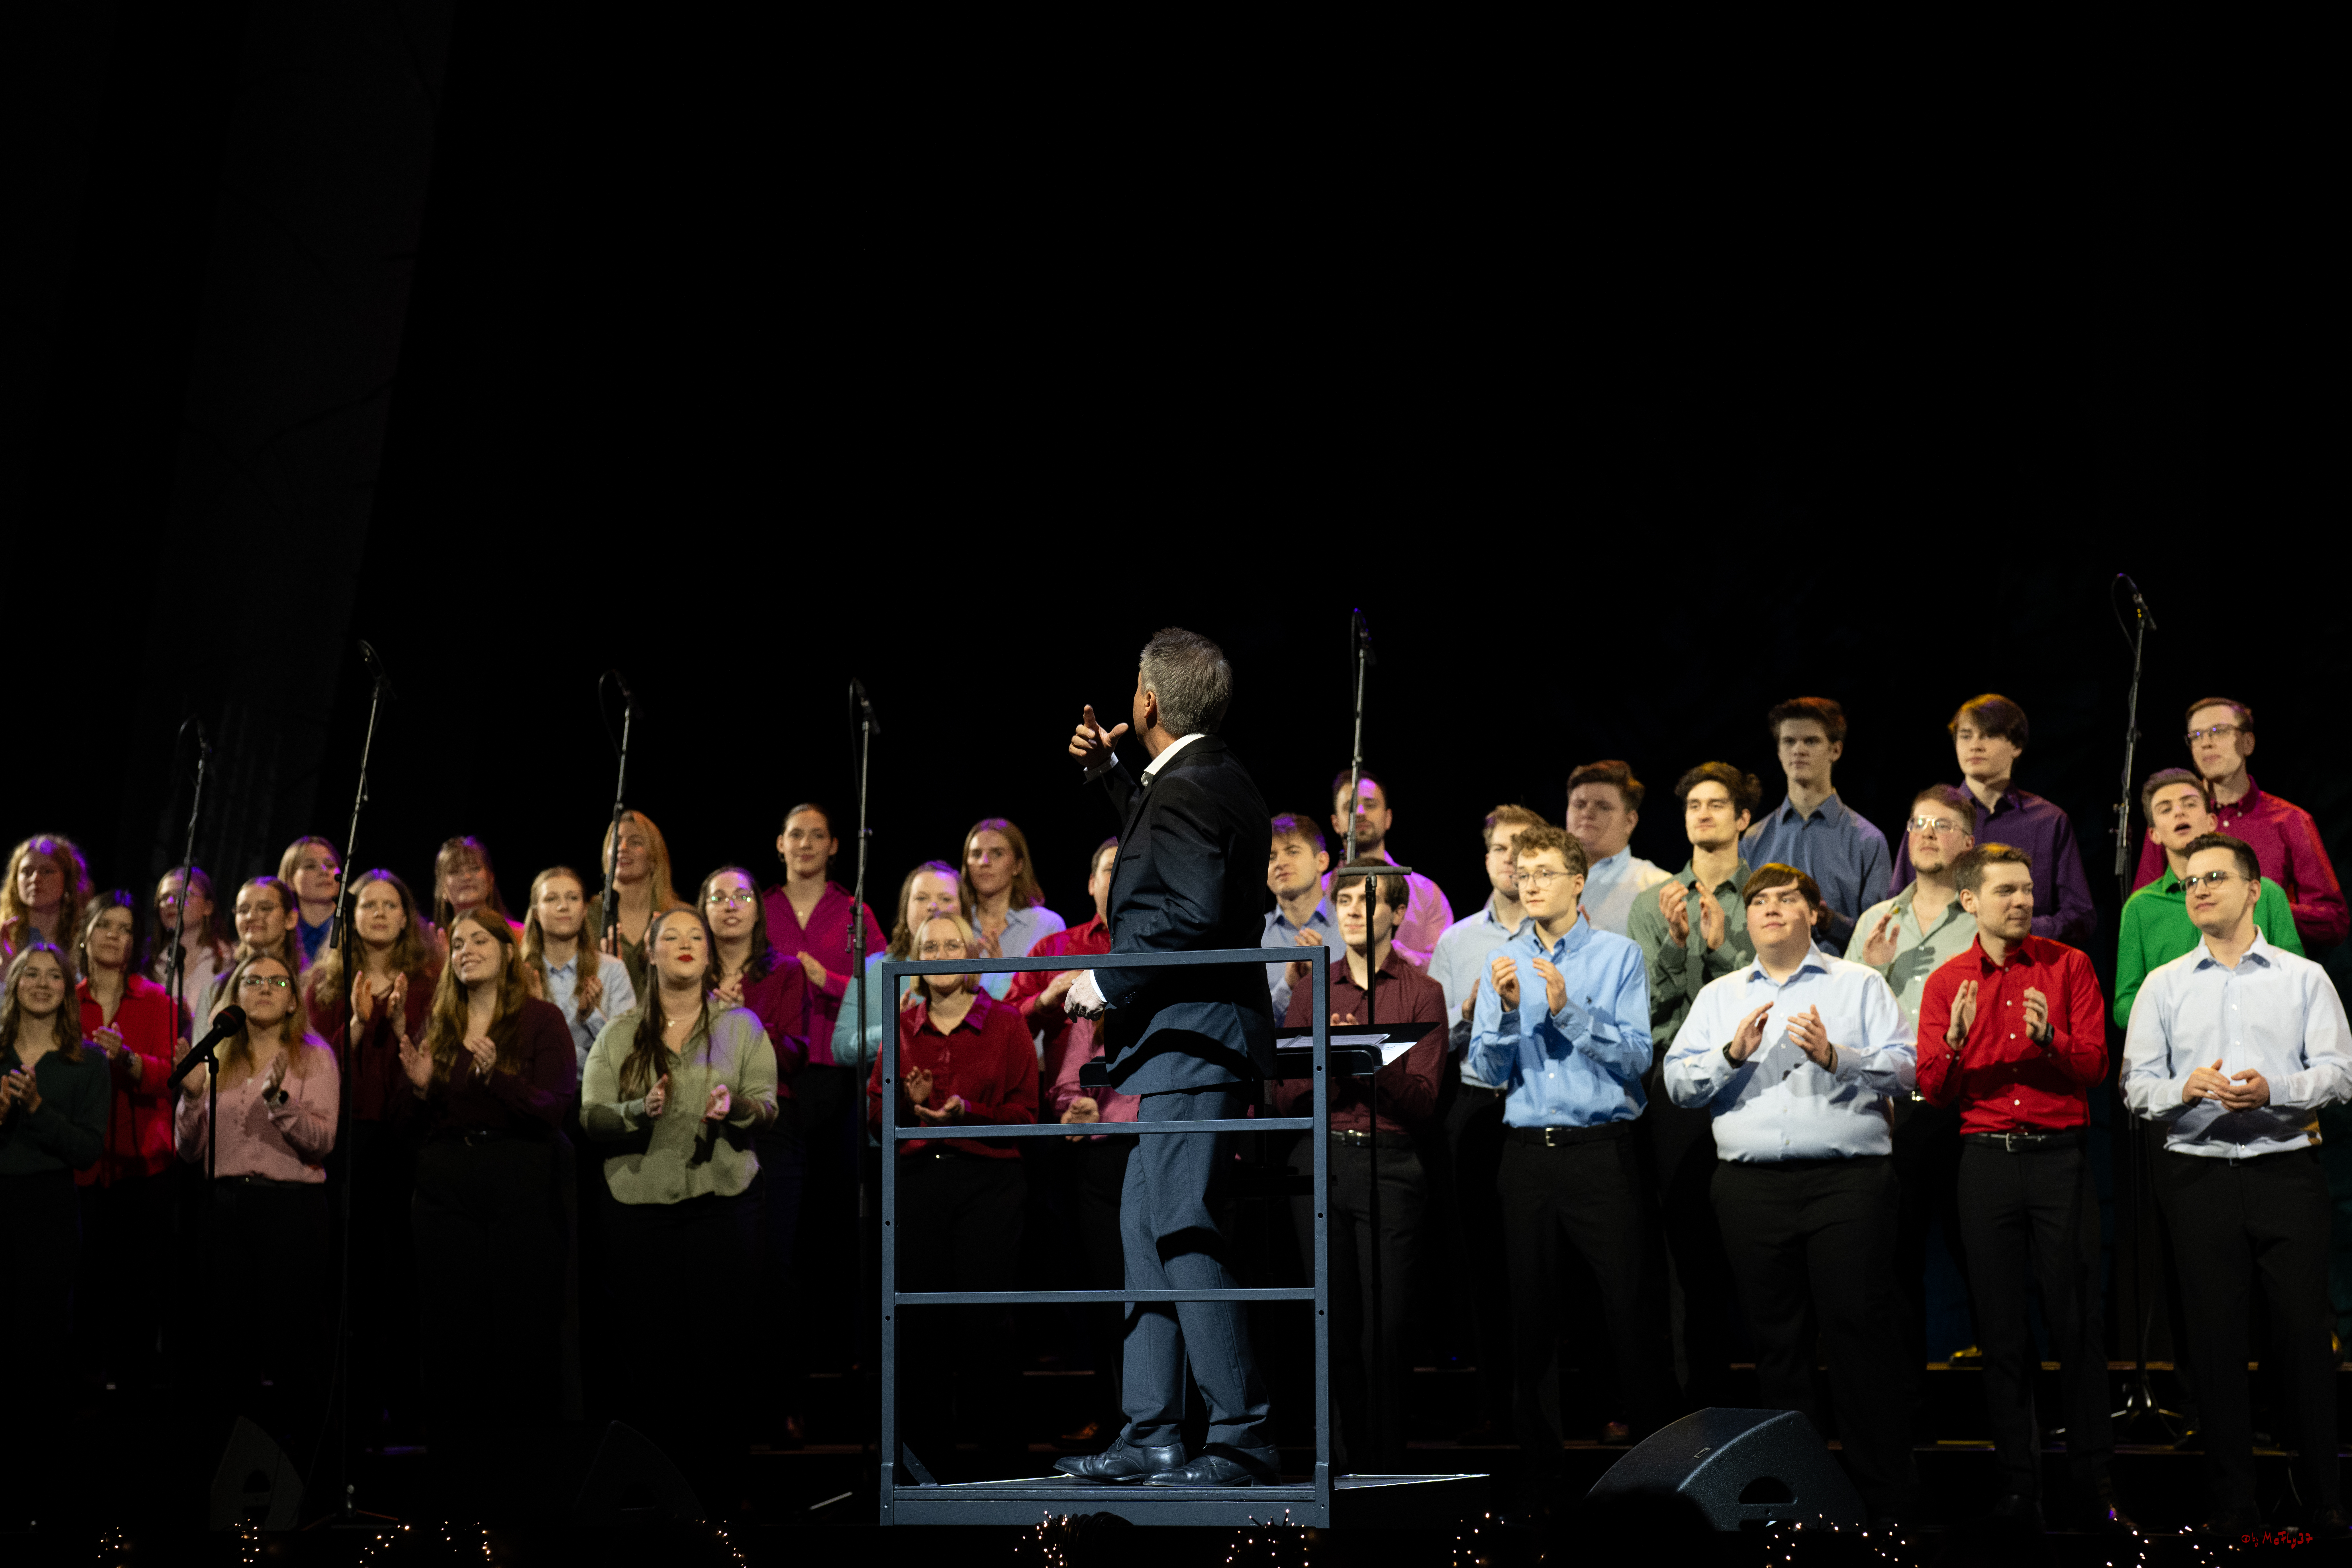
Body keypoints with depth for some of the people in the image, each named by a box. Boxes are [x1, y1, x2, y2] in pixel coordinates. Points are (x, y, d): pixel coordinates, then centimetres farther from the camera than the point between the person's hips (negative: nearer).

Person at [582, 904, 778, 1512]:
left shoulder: (741, 1024, 7)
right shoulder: (621, 1032, 7)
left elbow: (767, 1108, 3)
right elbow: (590, 1116, 2)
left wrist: (737, 1107, -19)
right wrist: (639, 1111, -17)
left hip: (723, 1204, 0)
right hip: (639, 1207, 0)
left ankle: (722, 1486, 8)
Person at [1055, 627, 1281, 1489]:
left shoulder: (1186, 790, -15)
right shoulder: (1216, 778, 17)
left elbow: (1193, 918, -26)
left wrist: (1106, 982, -16)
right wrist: (1107, 775, 32)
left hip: (1194, 1037, -11)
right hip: (1187, 1038, 11)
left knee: (1180, 1231, -12)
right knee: (1145, 1228, 13)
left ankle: (1242, 1440, -11)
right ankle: (1151, 1438, 15)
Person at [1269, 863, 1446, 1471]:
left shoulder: (1422, 993, 4)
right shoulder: (1310, 995, 15)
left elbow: (1423, 1101, -4)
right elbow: (1285, 1099, 9)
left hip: (1389, 1163, -3)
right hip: (1320, 1163, 3)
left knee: (1385, 1330, -7)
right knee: (1335, 1328, 5)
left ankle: (1387, 1468, -1)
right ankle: (1345, 1468, 11)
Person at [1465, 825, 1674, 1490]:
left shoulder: (1619, 955, 2)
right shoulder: (1504, 962, 11)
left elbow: (1636, 1056, -7)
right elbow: (1488, 1069, 5)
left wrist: (1568, 1010, -16)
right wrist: (1508, 1009, -12)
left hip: (1603, 1151, -3)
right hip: (1528, 1154, 3)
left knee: (1631, 1308, -6)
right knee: (1531, 1310, 7)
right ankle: (1540, 1466, 14)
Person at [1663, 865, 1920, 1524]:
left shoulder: (1860, 985, 11)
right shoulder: (1718, 997, 19)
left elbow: (1905, 1069, 0)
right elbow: (1678, 1083, 9)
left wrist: (1835, 1057, -14)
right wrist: (1733, 1053, -7)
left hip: (1846, 1178, -3)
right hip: (1751, 1185, 3)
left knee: (1858, 1326, -9)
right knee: (1777, 1338, 5)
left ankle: (1885, 1489, -4)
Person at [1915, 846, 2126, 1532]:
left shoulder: (2069, 966, 5)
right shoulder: (1946, 983, 8)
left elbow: (2096, 1069, -2)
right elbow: (1933, 1091, 3)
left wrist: (2050, 1039, -20)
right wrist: (1954, 1041, -16)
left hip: (2061, 1159, -1)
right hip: (1987, 1161, 1)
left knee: (2078, 1322, -1)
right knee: (2002, 1329, 4)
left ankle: (2095, 1480, 6)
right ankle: (2018, 1483, 10)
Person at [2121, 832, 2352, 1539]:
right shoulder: (2163, 985, 12)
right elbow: (2136, 1083, 6)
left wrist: (2272, 1090, -17)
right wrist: (2187, 1089, -14)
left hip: (2287, 1170, -1)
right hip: (2199, 1175, 1)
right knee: (2216, 1340, 2)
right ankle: (2230, 1503, 8)